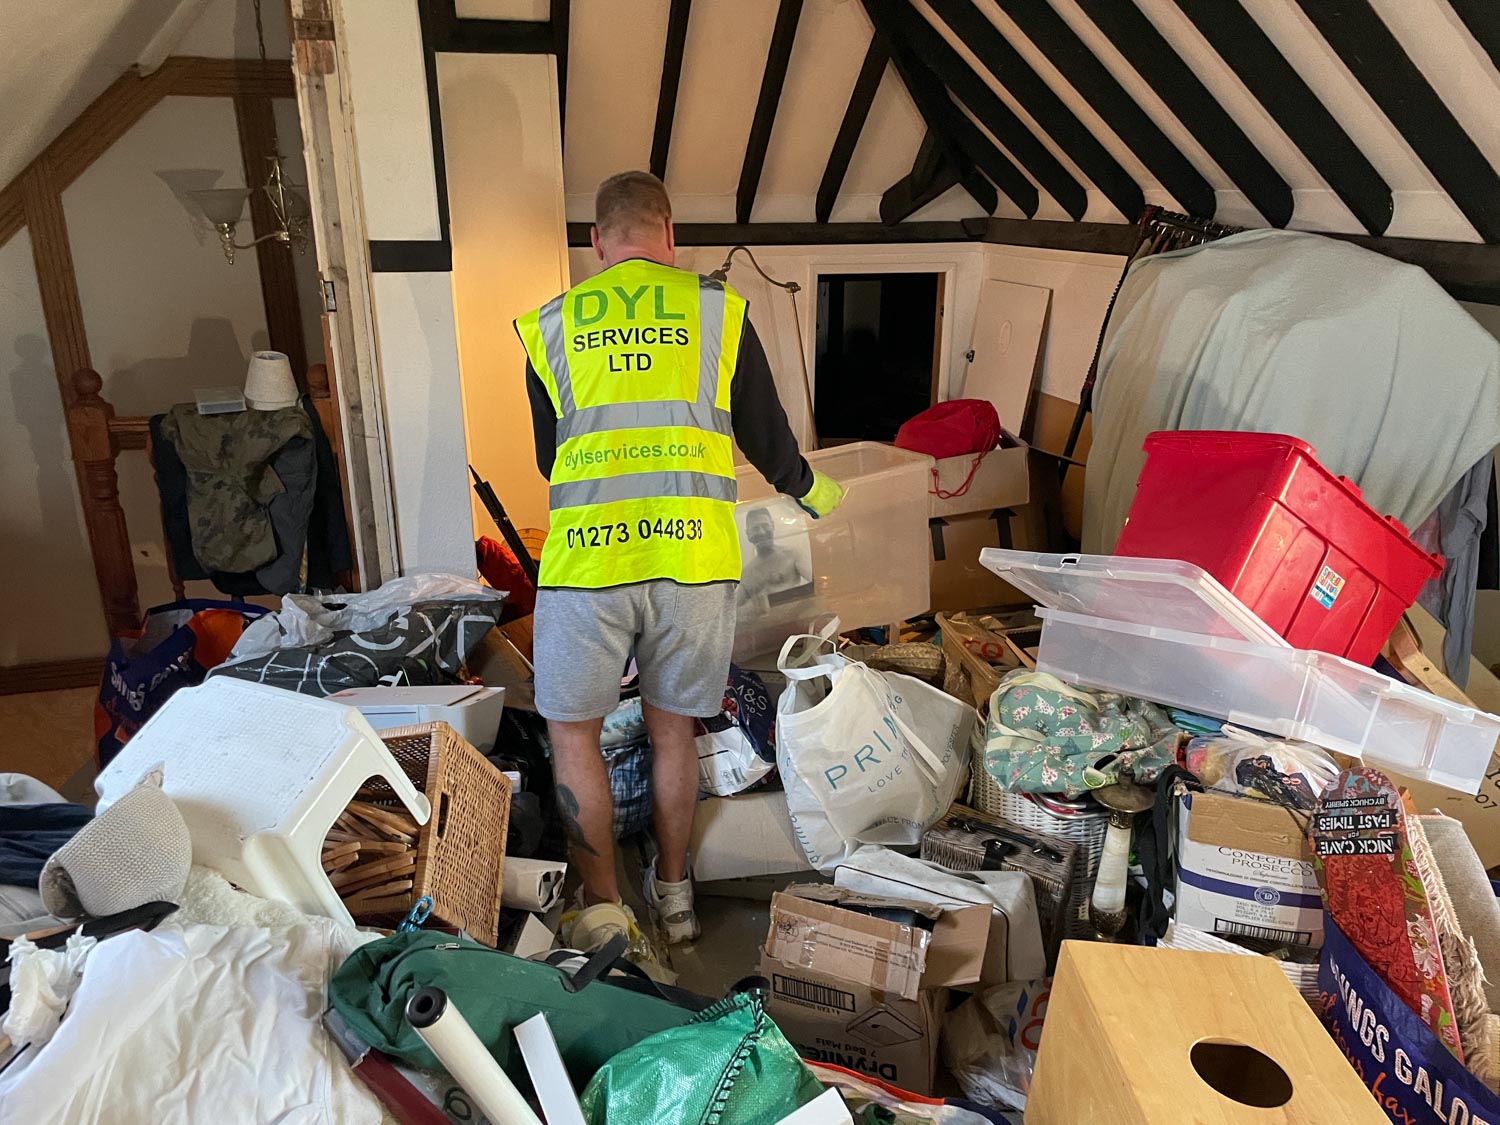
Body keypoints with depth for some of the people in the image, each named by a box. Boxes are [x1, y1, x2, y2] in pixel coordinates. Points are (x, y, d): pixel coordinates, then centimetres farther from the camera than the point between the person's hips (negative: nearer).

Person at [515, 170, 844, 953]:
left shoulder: (550, 327, 9)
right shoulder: (717, 310, 8)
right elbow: (766, 434, 13)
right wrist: (809, 490, 34)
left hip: (585, 558, -1)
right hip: (691, 554, 2)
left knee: (572, 733, 15)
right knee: (671, 728, 17)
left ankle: (602, 908, 20)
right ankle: (673, 893, 33)